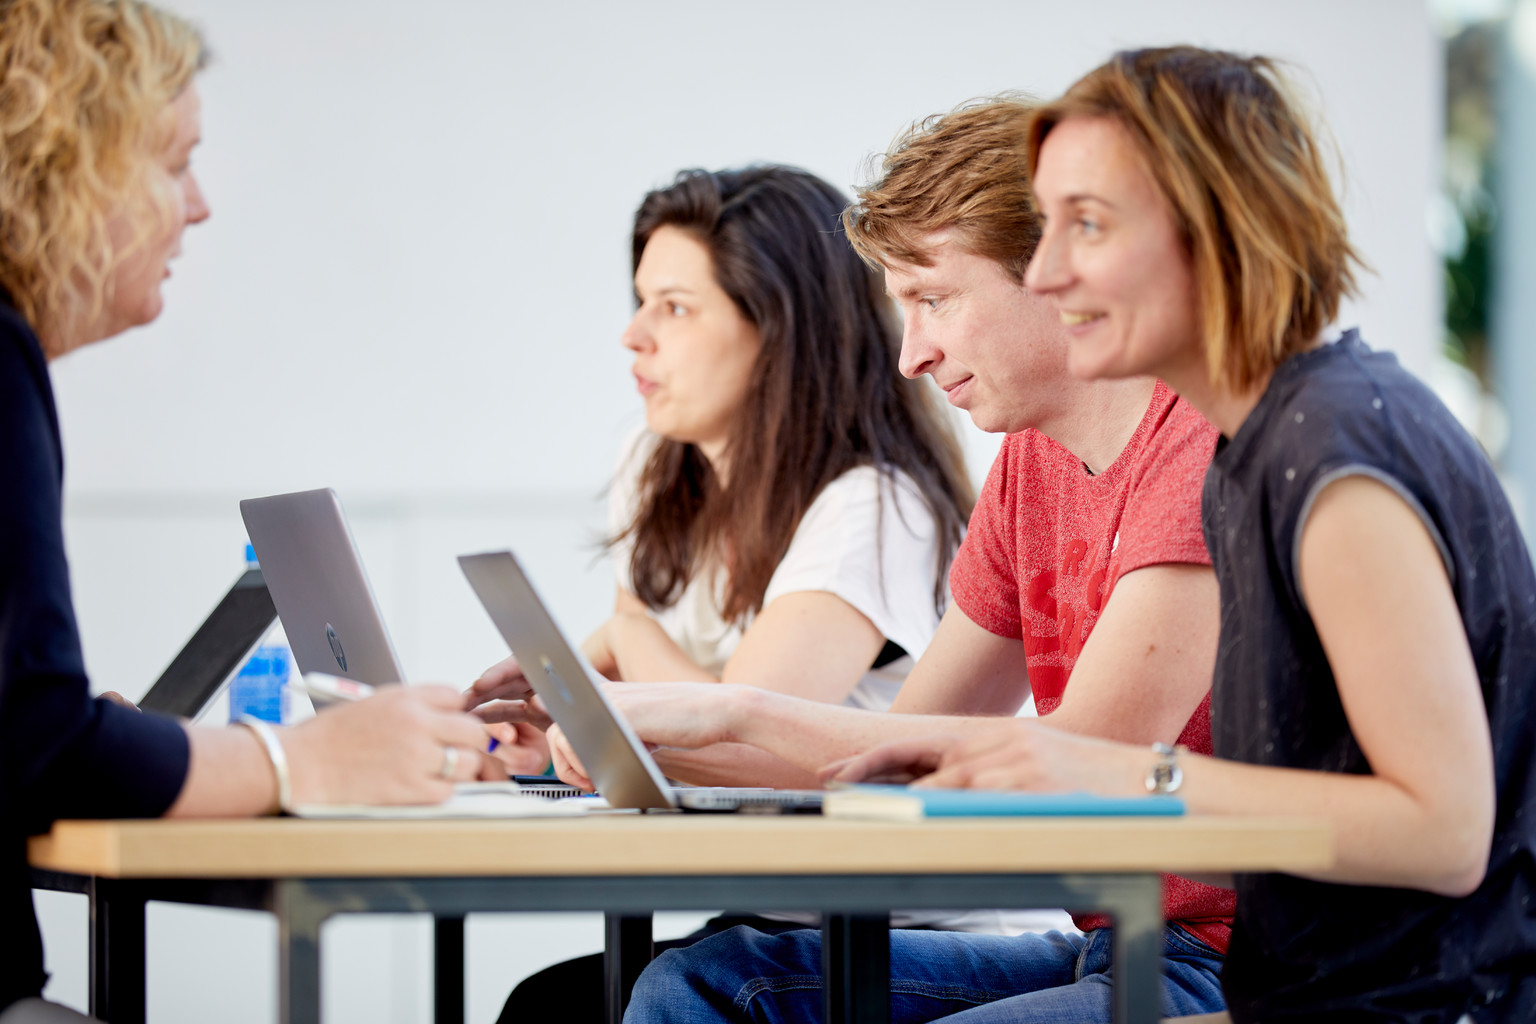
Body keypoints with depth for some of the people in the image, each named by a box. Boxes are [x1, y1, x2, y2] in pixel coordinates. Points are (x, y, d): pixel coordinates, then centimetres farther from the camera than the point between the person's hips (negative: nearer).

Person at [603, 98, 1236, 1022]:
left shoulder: (1209, 447, -16)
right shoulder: (1029, 463, 15)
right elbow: (908, 748, 15)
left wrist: (738, 712, -19)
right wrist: (646, 743, -2)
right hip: (1107, 942, 9)